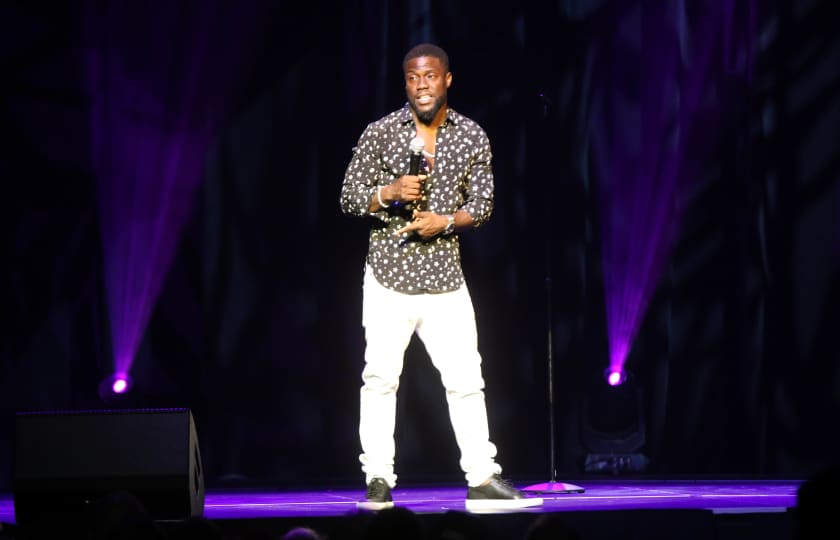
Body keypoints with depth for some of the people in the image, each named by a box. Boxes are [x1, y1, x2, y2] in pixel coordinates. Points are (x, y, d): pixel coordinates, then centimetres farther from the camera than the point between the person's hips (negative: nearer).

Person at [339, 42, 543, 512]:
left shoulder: (473, 137, 4)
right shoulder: (381, 133, -1)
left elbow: (483, 203, 8)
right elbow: (350, 196, 2)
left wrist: (447, 221, -10)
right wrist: (389, 193, -17)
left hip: (444, 278, 1)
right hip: (389, 276, -1)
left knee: (466, 379, 1)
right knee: (381, 377, 0)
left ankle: (482, 480, 7)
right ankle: (378, 481, 7)